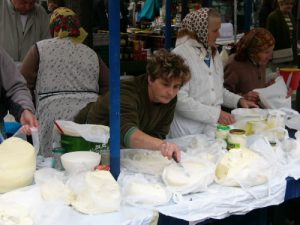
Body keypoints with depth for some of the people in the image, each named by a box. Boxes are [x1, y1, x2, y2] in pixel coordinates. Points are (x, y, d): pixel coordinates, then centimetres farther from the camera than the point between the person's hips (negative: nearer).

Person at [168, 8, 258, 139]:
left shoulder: (213, 53, 11)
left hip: (213, 129, 7)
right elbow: (180, 100, -19)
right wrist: (216, 114, -21)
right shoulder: (181, 54, -13)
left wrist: (239, 101, 8)